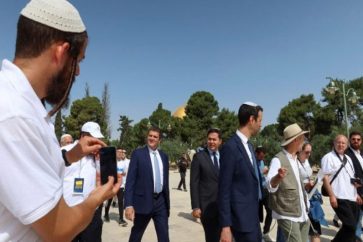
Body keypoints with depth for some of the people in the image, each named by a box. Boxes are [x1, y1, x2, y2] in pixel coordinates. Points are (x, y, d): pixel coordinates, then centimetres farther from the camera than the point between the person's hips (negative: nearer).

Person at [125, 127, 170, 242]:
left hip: (161, 201, 4)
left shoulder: (164, 156, 9)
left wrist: (167, 202, 15)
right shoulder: (138, 153, -6)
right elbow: (130, 180, -10)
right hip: (144, 201, -4)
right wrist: (128, 204, -17)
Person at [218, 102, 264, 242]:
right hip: (241, 217, -9)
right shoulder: (230, 147, -19)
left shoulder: (248, 145, 9)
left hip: (252, 214, 9)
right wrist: (225, 226, -19)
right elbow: (224, 189, -19)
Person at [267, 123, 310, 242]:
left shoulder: (295, 159, 11)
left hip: (303, 214, 8)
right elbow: (270, 186, -31)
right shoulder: (278, 159, -16)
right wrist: (278, 177, -52)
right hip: (288, 215, -8)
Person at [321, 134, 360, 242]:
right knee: (351, 226, -9)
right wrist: (332, 196, -19)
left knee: (352, 226, 12)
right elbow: (325, 177, -14)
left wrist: (356, 194, 16)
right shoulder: (328, 157, -9)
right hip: (340, 198, -8)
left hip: (352, 197, 8)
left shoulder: (348, 159, 17)